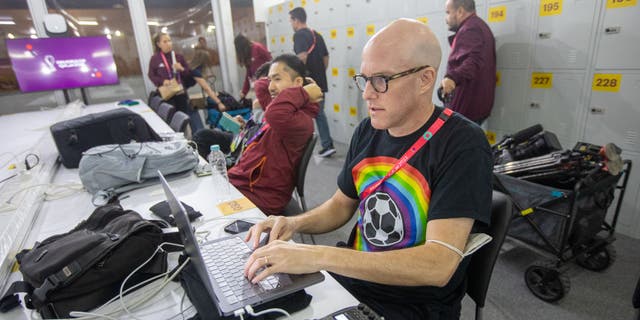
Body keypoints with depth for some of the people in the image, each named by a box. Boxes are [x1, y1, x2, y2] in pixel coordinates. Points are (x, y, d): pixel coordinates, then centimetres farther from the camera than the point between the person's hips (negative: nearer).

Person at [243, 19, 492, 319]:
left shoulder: (463, 145, -20)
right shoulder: (367, 131, -2)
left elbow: (439, 265, -28)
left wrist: (318, 256, -34)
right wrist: (295, 223, -11)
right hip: (351, 278, 5)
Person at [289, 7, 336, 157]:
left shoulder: (299, 35, -9)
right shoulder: (317, 35, 16)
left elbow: (302, 56, -25)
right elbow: (326, 57, 18)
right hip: (320, 83, 8)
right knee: (319, 113, 13)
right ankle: (327, 145, 10)